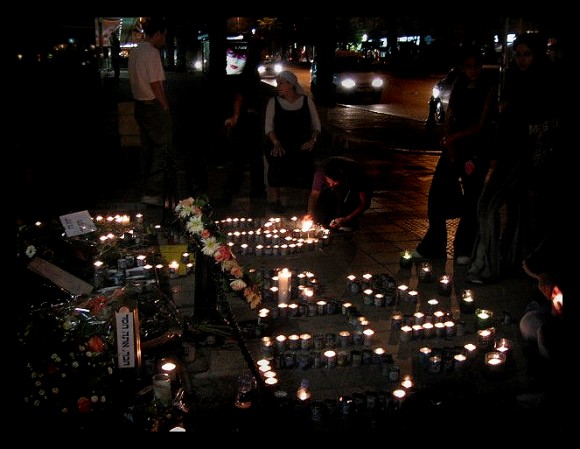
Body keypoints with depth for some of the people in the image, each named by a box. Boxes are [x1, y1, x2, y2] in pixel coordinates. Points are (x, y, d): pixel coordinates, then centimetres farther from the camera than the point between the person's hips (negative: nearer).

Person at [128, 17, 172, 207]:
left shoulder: (134, 52, 12)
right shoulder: (152, 52, -16)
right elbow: (156, 85, -18)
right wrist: (166, 108, -11)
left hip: (139, 105, 9)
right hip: (154, 106, -9)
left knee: (147, 149, 16)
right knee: (162, 149, -4)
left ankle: (149, 190, 24)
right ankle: (152, 193, -7)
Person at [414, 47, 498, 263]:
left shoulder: (489, 88, -5)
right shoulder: (459, 86, 10)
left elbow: (481, 125, -9)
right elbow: (448, 118, 7)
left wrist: (454, 137, -14)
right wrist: (450, 146, -4)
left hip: (478, 148, -4)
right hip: (454, 145, 5)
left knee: (471, 198, 0)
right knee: (437, 193, 1)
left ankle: (464, 250, 13)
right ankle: (433, 247, 13)